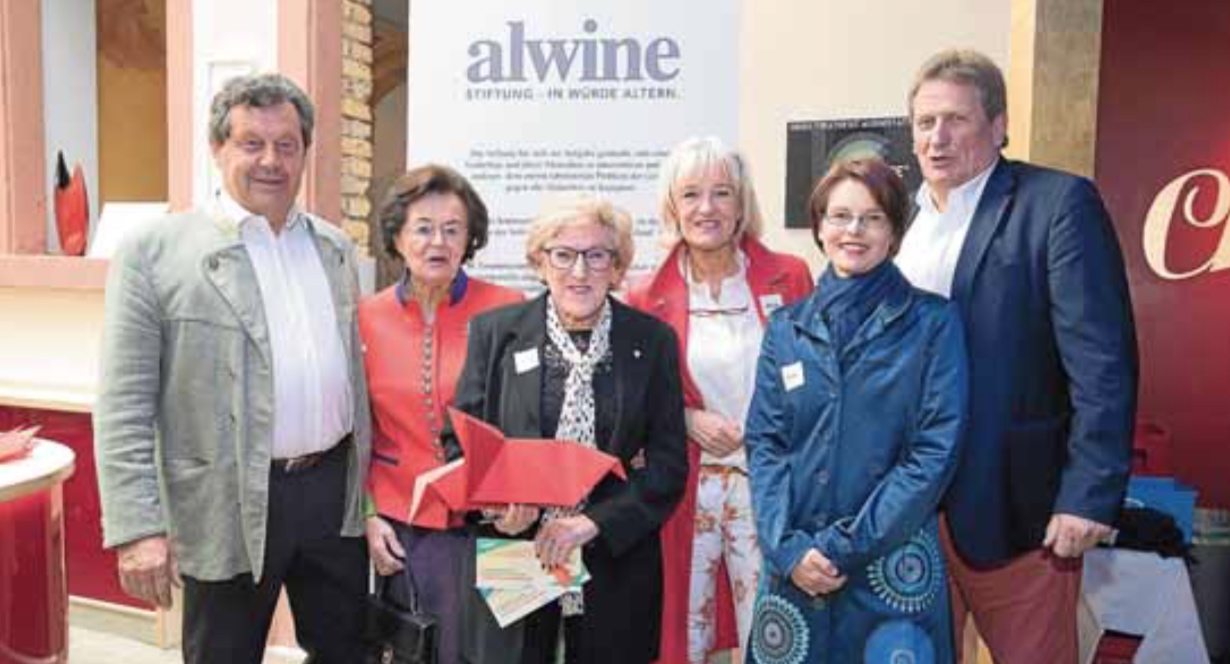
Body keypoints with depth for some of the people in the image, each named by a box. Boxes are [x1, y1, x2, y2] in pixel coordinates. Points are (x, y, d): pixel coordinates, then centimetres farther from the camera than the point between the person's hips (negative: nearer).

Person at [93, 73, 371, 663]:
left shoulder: (335, 247, 9)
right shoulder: (153, 253, -7)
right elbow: (124, 405, -9)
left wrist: (367, 481, 13)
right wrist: (138, 528, -14)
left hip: (335, 488, 5)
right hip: (229, 509, -4)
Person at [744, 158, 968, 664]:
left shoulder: (933, 322, -3)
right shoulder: (786, 328, 5)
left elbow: (936, 451, -9)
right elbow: (764, 444, 2)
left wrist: (848, 546, -12)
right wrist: (789, 546, -10)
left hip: (892, 562, -2)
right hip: (794, 563, 2)